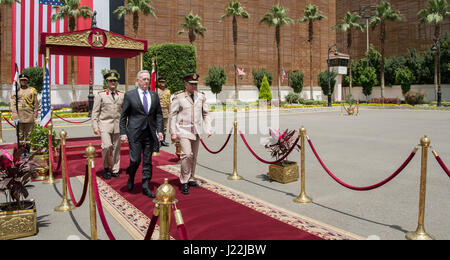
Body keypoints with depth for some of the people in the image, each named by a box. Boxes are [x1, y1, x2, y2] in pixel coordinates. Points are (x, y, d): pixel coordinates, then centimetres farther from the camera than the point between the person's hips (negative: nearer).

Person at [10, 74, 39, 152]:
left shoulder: (32, 90, 7)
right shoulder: (16, 91, 7)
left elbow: (36, 103, 8)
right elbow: (13, 104, 2)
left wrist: (35, 115, 1)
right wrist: (15, 117, -8)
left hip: (29, 115, 0)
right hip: (19, 115, 0)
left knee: (29, 133, 1)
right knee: (20, 134, 0)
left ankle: (27, 151, 8)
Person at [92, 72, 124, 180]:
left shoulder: (121, 96, 11)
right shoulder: (100, 95, 4)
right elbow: (95, 112, 2)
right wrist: (95, 126, -5)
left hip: (117, 126, 3)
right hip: (105, 124, -3)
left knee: (116, 148, 4)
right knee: (107, 146, -15)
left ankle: (115, 170, 16)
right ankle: (106, 167, 7)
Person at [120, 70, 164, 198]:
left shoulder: (154, 95, 10)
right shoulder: (129, 95, 0)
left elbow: (159, 114, 11)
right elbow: (123, 116, 1)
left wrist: (159, 130, 1)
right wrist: (123, 133, -6)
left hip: (150, 134, 3)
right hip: (135, 133, -3)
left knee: (147, 161, 7)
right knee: (135, 160, -4)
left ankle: (146, 187, 17)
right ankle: (131, 176, 28)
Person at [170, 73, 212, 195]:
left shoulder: (201, 97, 6)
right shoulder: (178, 97, -5)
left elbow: (206, 114, 11)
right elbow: (173, 115, -4)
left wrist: (208, 129, 1)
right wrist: (173, 133, -8)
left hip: (196, 131, 5)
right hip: (183, 130, -4)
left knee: (194, 156, 11)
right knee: (187, 154, -16)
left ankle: (191, 179, 27)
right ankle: (184, 182, -3)